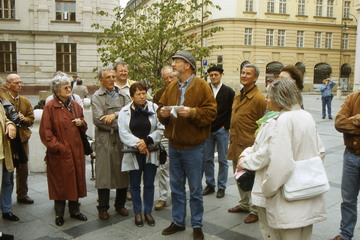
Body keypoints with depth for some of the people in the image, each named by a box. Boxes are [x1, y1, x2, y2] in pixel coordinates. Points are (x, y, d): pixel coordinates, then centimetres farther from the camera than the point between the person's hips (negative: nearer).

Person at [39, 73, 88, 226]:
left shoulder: (75, 105, 10)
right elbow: (45, 131, -11)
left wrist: (81, 123, -3)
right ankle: (59, 214, 19)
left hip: (76, 150, 5)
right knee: (60, 182, 4)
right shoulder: (50, 106, -7)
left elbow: (83, 128, 19)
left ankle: (74, 210, 25)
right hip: (60, 152, -5)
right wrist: (56, 146, -15)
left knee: (76, 180, 11)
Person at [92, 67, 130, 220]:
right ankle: (103, 208, 16)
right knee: (104, 173, 2)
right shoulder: (97, 96, 0)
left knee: (122, 172, 9)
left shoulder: (123, 95, 11)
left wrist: (115, 115, -18)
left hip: (122, 138, 3)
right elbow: (98, 120, -12)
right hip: (104, 139, -3)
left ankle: (120, 204, 26)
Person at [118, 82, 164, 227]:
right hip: (133, 153, 0)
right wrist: (137, 144, -18)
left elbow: (160, 129, -5)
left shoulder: (154, 108, -1)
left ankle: (148, 212, 25)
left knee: (149, 184, 9)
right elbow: (123, 133, -7)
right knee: (135, 185, 10)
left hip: (151, 152, 0)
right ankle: (137, 213, 26)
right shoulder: (124, 111, 0)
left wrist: (147, 141, -16)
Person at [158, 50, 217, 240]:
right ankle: (178, 221, 32)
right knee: (176, 187, 16)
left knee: (195, 189, 6)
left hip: (193, 147, -5)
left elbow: (211, 112, -13)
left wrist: (192, 112, -26)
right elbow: (161, 107, 13)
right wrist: (163, 113, -8)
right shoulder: (171, 87, 9)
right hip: (173, 144, 6)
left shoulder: (201, 86, -8)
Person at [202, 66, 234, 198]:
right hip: (207, 130, 2)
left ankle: (221, 187, 15)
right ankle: (210, 185, 21)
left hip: (222, 130, -2)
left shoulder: (229, 92, 0)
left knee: (223, 160, 5)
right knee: (207, 159, 7)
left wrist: (226, 125, -5)